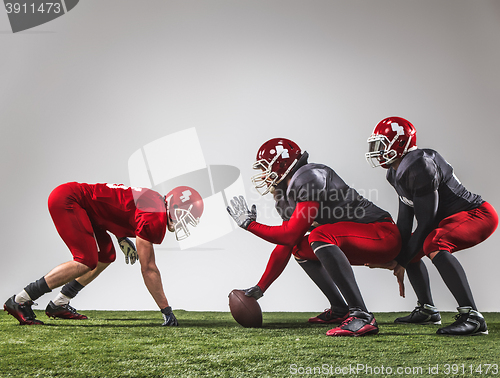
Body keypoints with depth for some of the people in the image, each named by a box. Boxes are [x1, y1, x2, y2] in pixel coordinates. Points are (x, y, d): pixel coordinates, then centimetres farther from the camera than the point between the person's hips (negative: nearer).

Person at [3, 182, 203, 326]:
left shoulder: (156, 202, 9)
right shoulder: (155, 218, -20)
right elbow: (148, 269, -18)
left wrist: (123, 237, 7)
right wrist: (166, 310, -13)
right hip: (66, 199, -10)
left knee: (106, 257, 12)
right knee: (86, 262, -17)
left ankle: (59, 305, 18)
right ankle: (20, 301, -12)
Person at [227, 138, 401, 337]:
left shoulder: (310, 178, -17)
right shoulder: (288, 197, 14)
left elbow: (289, 235, -20)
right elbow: (284, 247, 20)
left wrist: (249, 224, -6)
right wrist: (259, 288, 20)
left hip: (384, 234, -10)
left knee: (320, 236, -31)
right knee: (300, 248, 16)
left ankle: (362, 316, -32)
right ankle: (340, 310, 16)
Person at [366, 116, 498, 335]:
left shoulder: (419, 167, -25)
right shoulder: (398, 172, 7)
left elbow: (426, 222, -23)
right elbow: (405, 220, 7)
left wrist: (402, 261, -16)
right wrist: (399, 260, 0)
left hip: (478, 215, -11)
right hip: (450, 219, 11)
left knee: (433, 243, -35)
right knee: (409, 248, 17)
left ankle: (472, 317, -36)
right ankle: (427, 310, 26)